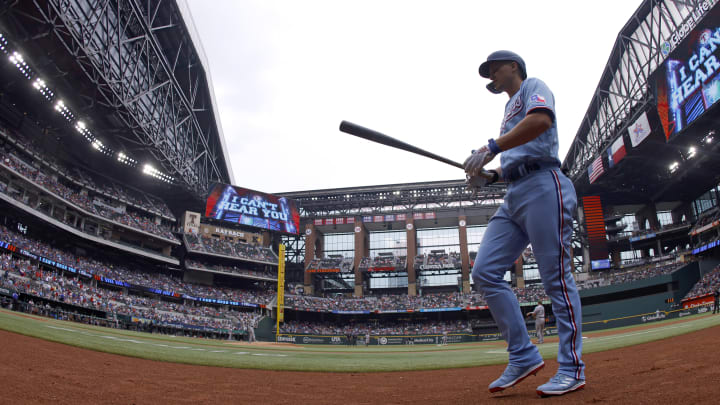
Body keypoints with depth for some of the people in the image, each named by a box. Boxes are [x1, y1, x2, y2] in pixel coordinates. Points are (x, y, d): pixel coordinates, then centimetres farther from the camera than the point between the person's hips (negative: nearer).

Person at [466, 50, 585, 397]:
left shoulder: (533, 86, 8)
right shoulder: (510, 110, 32)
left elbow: (541, 120, -17)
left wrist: (491, 148, -21)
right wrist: (490, 176, 12)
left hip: (543, 188, -9)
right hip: (514, 197, 9)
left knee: (556, 278, -7)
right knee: (484, 272, -3)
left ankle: (572, 370, 3)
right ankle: (523, 356, 4)